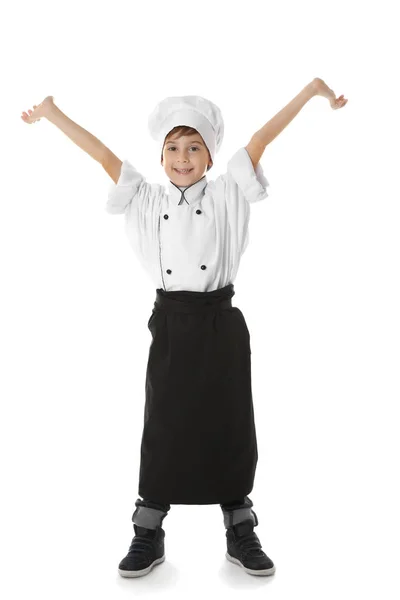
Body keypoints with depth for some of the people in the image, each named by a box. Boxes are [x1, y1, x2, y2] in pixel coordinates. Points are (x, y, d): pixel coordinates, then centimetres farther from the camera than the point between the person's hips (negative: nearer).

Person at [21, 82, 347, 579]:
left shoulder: (228, 194, 2)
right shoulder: (146, 200, 5)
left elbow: (261, 139, -1)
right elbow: (104, 155, 4)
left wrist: (312, 90, -1)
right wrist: (51, 112, 7)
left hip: (221, 324, 0)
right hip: (171, 325, 1)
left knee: (229, 427, 9)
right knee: (163, 429, 8)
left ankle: (240, 534, 25)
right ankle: (148, 536, 23)